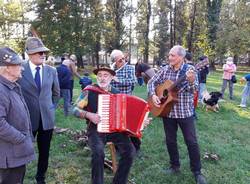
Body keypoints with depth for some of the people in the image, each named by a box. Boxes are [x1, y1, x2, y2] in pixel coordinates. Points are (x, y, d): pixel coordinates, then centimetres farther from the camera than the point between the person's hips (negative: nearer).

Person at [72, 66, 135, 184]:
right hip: (96, 129, -3)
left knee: (129, 150, -20)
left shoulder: (116, 93, 10)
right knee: (98, 152, -31)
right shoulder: (89, 91, -1)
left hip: (116, 129, 3)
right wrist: (89, 115, -15)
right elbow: (75, 110, 2)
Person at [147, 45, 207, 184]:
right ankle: (175, 166, 31)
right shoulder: (165, 70, 3)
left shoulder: (189, 69, -7)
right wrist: (153, 95, -9)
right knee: (170, 140, 12)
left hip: (185, 112, -3)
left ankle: (197, 172, 16)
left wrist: (191, 80, -38)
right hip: (167, 111, 4)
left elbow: (195, 89, -17)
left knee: (191, 142, 1)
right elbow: (152, 82, 9)